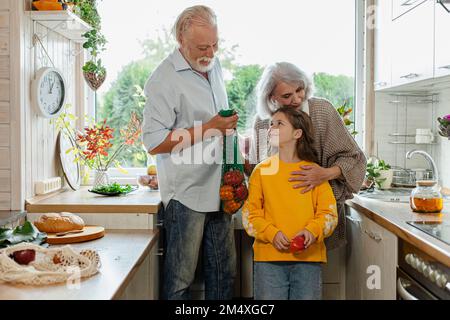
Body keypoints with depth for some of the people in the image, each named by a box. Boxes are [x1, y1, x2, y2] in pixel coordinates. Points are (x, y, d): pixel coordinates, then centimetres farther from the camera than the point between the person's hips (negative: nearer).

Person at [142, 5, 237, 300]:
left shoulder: (215, 66, 12)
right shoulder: (165, 79, -13)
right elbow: (154, 143, -17)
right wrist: (209, 128, -19)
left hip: (218, 190, 7)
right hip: (187, 194, -7)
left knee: (224, 273, 14)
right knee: (180, 279, 2)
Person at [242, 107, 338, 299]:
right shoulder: (262, 171, 5)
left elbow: (329, 213, 4)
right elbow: (250, 213, 3)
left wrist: (312, 231, -15)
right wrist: (271, 234, -13)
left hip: (308, 257, 0)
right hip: (269, 256, 0)